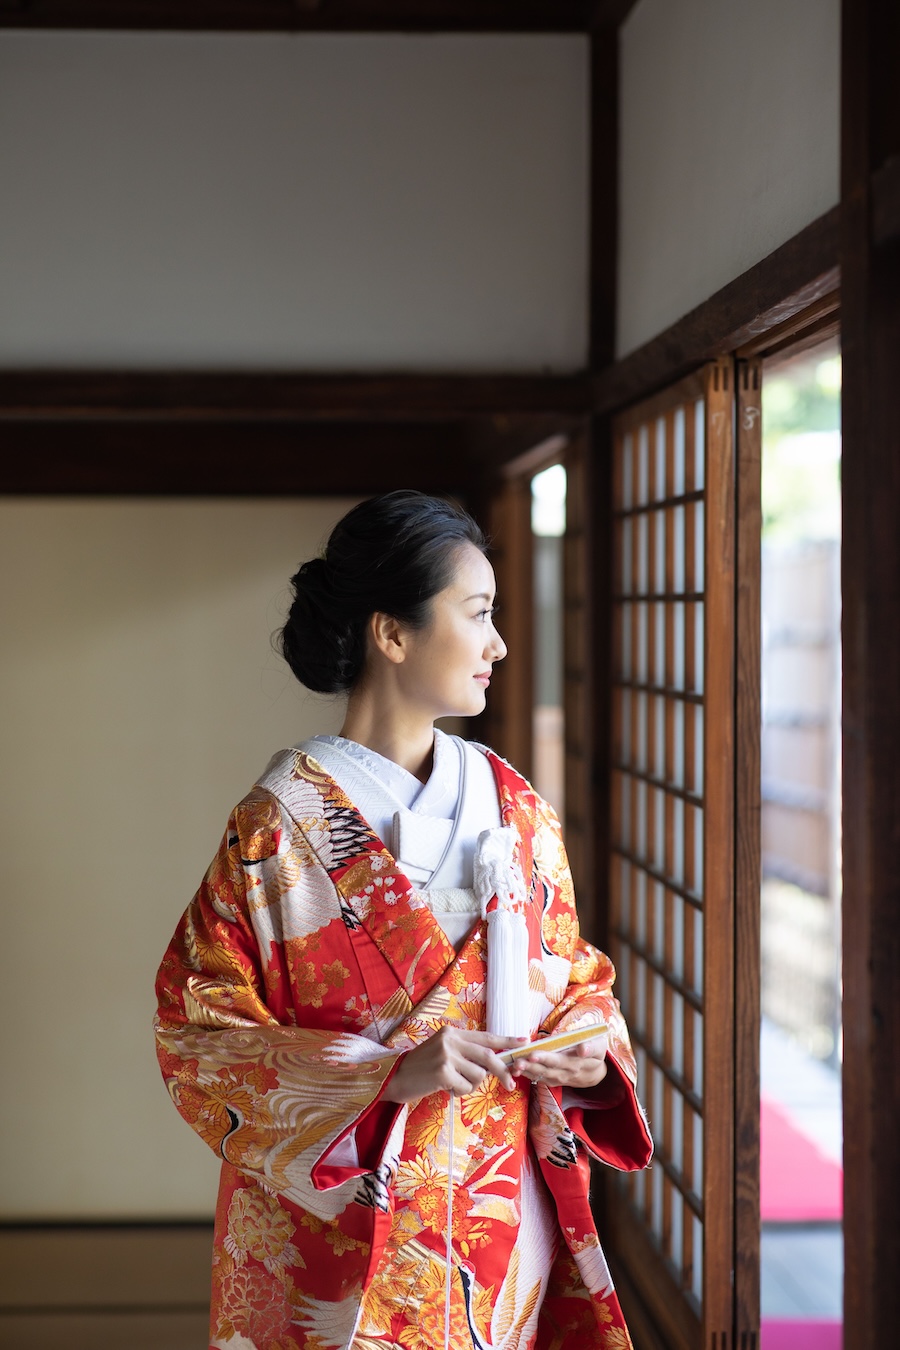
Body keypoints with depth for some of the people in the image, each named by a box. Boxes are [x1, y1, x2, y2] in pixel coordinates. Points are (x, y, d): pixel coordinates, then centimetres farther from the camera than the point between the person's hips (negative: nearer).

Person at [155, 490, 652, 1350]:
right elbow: (198, 1035, -12)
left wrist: (589, 1056, -9)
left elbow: (577, 977, 13)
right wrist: (387, 1076, -23)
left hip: (503, 1215, 5)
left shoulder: (516, 809, 5)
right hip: (339, 1224, -4)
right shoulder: (279, 827, -12)